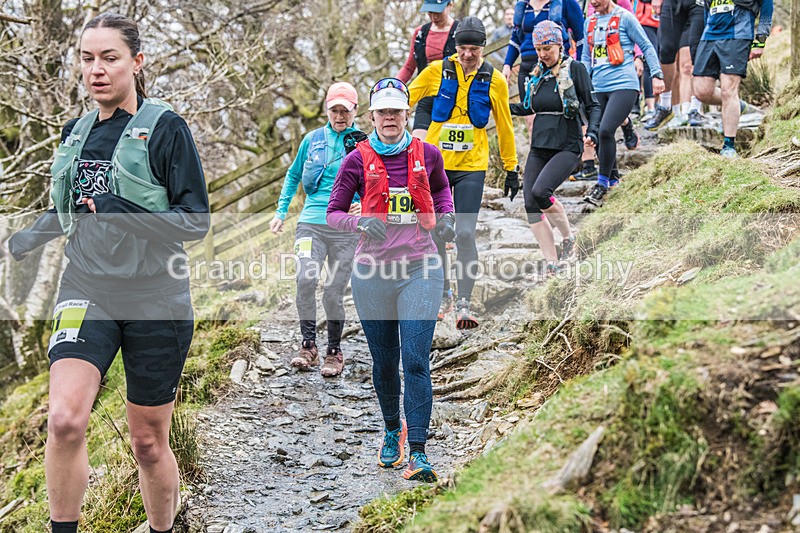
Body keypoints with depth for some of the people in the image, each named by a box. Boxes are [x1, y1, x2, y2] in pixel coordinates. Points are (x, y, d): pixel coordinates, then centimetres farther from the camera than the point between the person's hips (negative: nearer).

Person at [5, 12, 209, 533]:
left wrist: (123, 222, -21)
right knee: (64, 419, -20)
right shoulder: (76, 132, 11)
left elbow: (196, 219, -9)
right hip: (88, 290, 3)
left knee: (149, 442, 7)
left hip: (157, 297, -3)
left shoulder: (165, 127, -5)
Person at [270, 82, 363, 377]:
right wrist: (281, 212, 14)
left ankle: (334, 352, 18)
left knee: (334, 292, 0)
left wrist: (364, 204, -13)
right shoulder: (313, 139, 9)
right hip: (311, 223, 1)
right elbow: (293, 176, 21)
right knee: (306, 279, -19)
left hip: (345, 228, -1)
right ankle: (308, 346, -6)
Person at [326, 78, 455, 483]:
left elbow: (442, 190, 25)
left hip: (420, 269, -1)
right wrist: (361, 223, -16)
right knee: (384, 361, 12)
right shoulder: (358, 160, 1)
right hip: (373, 271, 1)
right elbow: (334, 212, 5)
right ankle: (392, 430, 36)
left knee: (416, 361, -10)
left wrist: (446, 217, 5)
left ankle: (418, 453, -7)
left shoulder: (427, 154, 5)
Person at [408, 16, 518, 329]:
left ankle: (464, 304, -5)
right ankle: (443, 295, 25)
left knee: (465, 234, -11)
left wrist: (511, 169, 11)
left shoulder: (495, 81, 0)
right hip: (435, 165, 1)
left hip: (472, 167, -1)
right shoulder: (437, 71, -2)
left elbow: (504, 127, 9)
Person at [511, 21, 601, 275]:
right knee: (530, 203, -4)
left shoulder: (575, 69, -5)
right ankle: (552, 264, 4)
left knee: (540, 191, -25)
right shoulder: (538, 73, 10)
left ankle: (568, 236, 2)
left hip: (566, 147, -6)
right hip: (539, 146, 6)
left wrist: (591, 133, -22)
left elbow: (592, 106, -5)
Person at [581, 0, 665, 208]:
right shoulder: (590, 22, 15)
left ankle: (602, 184, -9)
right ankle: (613, 179, 24)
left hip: (623, 85, -6)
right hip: (598, 88, 6)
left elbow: (647, 47, 3)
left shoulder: (625, 17, -2)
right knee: (596, 135, 3)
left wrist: (657, 75, -1)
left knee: (605, 131, -21)